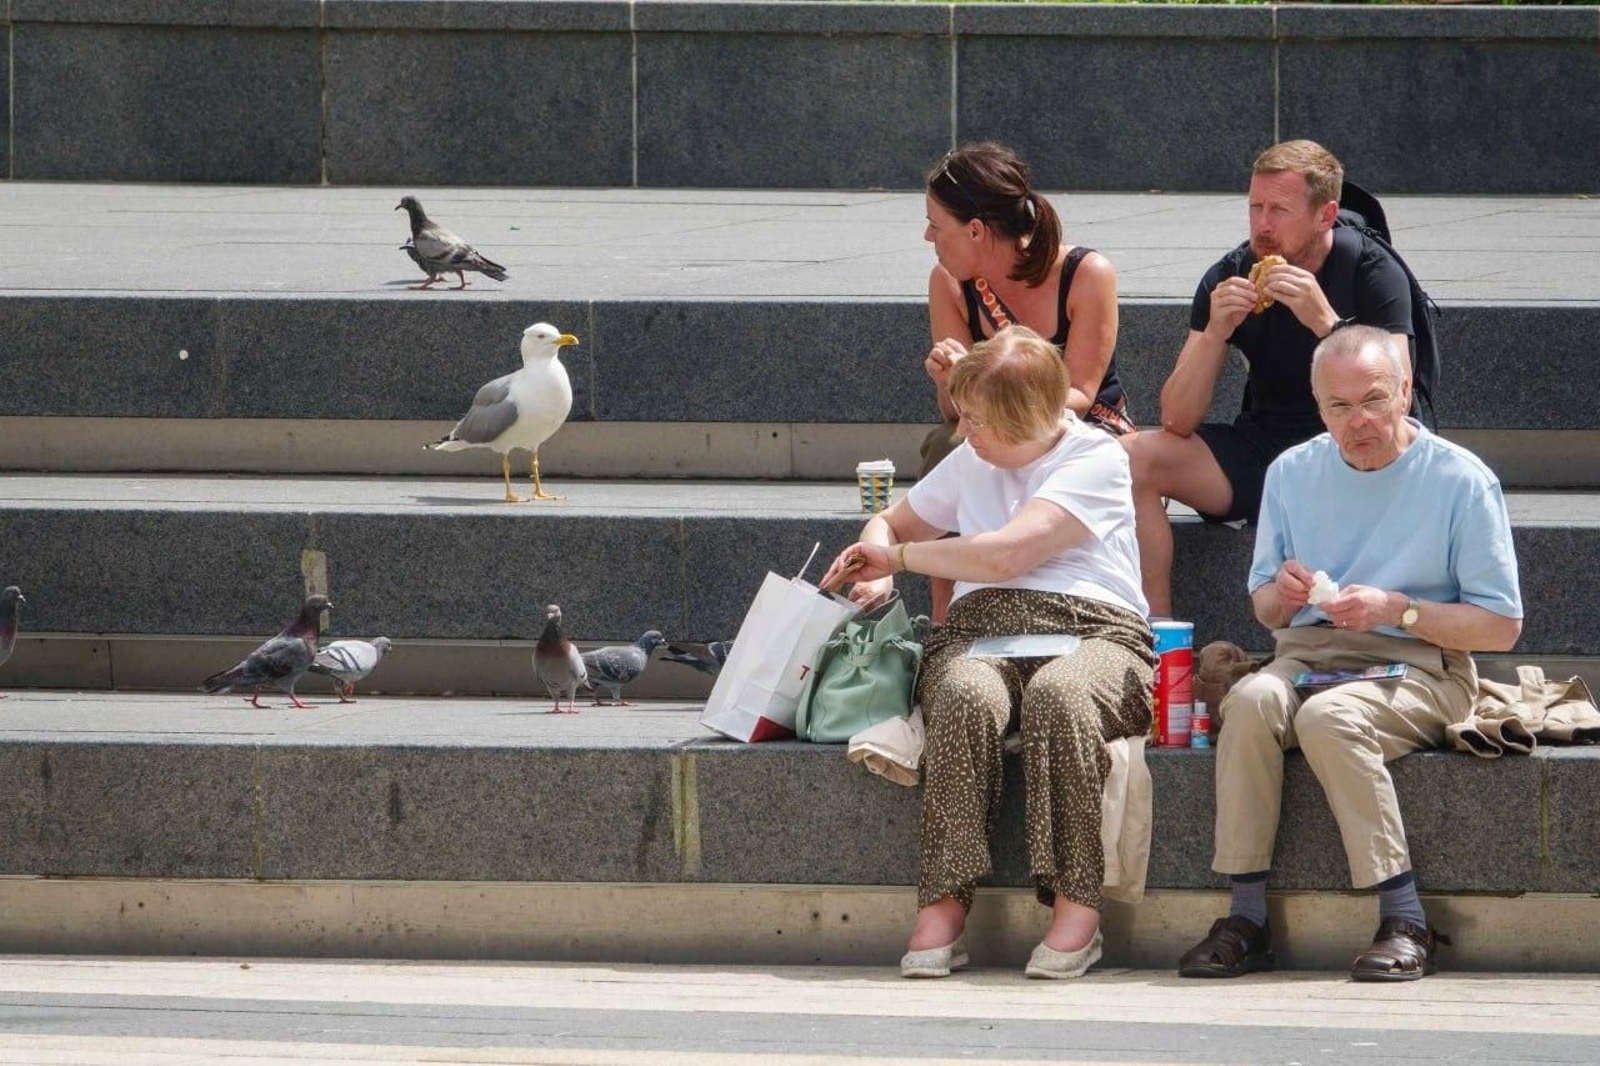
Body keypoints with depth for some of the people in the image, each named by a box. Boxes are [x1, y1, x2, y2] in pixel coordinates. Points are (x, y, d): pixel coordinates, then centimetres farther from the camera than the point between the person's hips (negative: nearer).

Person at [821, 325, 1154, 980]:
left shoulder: (1095, 460, -1)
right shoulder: (971, 463, 23)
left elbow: (1002, 555, -11)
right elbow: (890, 524, 37)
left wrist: (900, 557, 3)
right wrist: (879, 576, 12)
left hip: (1088, 630, -4)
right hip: (982, 627, 4)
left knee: (1059, 695, -41)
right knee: (963, 696, -35)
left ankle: (1076, 902, -35)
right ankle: (944, 902, -38)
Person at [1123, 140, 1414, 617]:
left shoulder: (1372, 273, -10)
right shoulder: (1230, 277, -1)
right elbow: (1177, 421, -5)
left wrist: (1325, 321, -31)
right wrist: (1215, 333, -22)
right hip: (1260, 448, 4)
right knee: (1133, 457, -17)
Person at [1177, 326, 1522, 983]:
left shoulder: (1460, 480, -1)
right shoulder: (1292, 474, 13)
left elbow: (1501, 627, -2)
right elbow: (1264, 608, 21)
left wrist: (1397, 609, -14)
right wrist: (1281, 596, -4)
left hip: (1417, 667, -4)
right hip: (1306, 655, 4)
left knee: (1327, 718, -36)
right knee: (1252, 700, -31)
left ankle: (1404, 923, -31)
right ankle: (1246, 919, -31)